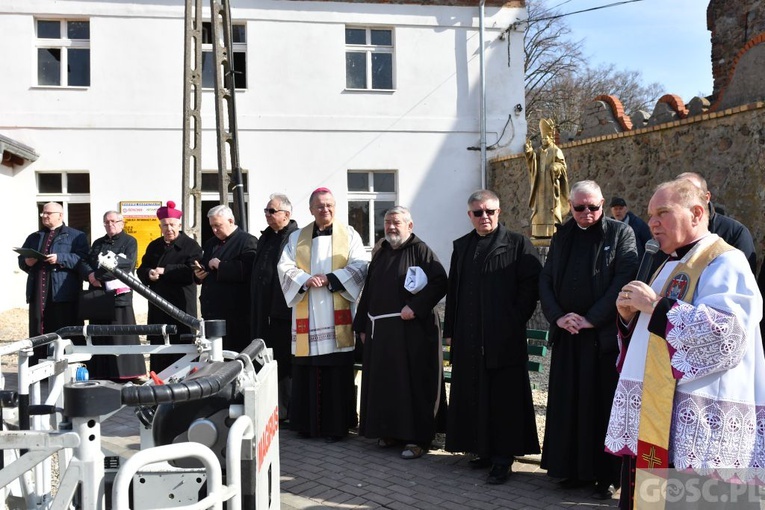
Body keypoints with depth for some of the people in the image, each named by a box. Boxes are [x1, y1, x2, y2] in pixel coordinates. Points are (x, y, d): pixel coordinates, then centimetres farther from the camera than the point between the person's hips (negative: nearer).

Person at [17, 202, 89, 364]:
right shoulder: (34, 237, 25)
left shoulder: (76, 236, 8)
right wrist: (27, 261, -1)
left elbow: (82, 259, -6)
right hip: (38, 293, 5)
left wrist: (60, 258, -18)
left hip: (63, 294, -5)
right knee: (37, 334, 4)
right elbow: (21, 260, 22)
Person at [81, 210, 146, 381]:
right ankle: (101, 373, 9)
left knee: (122, 334, -7)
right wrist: (90, 274, -9)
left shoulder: (129, 242, 4)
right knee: (100, 335, 4)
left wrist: (98, 275, -11)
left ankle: (131, 372, -4)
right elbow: (85, 262, 14)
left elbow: (126, 266, -10)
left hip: (119, 294, -5)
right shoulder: (98, 243, 23)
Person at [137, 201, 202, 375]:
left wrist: (164, 271, -17)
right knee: (158, 352, 9)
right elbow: (141, 271, 16)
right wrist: (149, 274, -7)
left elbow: (190, 271, -15)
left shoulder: (191, 246, -1)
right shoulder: (154, 246, 17)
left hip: (182, 307, -5)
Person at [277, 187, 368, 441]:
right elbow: (285, 267, 4)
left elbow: (359, 267, -2)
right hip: (307, 317, 2)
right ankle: (307, 423, 14)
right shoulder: (297, 238, 13)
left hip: (338, 317, -2)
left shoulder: (349, 235, 8)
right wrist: (306, 280, -15)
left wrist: (330, 279, -14)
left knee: (337, 373, -1)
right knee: (307, 372, 2)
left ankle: (336, 426, 8)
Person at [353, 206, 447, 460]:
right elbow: (368, 292, 18)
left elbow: (440, 282, -14)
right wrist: (362, 325, 16)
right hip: (379, 330, 7)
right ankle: (390, 431, 23)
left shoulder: (420, 250, -5)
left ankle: (417, 438, 3)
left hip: (411, 330, -7)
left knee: (412, 383, -3)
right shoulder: (381, 254, 15)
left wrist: (415, 307, -20)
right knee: (385, 382, 11)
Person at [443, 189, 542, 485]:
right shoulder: (462, 247, 13)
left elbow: (531, 284, -5)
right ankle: (483, 449, 21)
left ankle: (503, 458, 6)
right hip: (468, 338, 5)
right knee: (474, 395, 9)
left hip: (504, 338, -5)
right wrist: (450, 330, 11)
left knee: (503, 397, -1)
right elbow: (452, 290, 14)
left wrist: (516, 319, -8)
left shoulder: (517, 245, -2)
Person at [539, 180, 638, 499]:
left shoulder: (621, 233, -1)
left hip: (605, 335, -4)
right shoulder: (562, 237, 12)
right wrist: (558, 317, -8)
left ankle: (607, 475, 10)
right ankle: (575, 469, 19)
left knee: (603, 405, 1)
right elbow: (545, 281, 8)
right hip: (567, 335, 4)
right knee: (568, 404, 7)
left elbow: (624, 279, -12)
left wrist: (591, 318, -16)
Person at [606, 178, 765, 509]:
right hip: (650, 416, 9)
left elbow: (727, 330, -23)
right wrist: (630, 316, 4)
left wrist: (656, 306, -19)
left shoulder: (724, 262, -8)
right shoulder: (672, 265, 21)